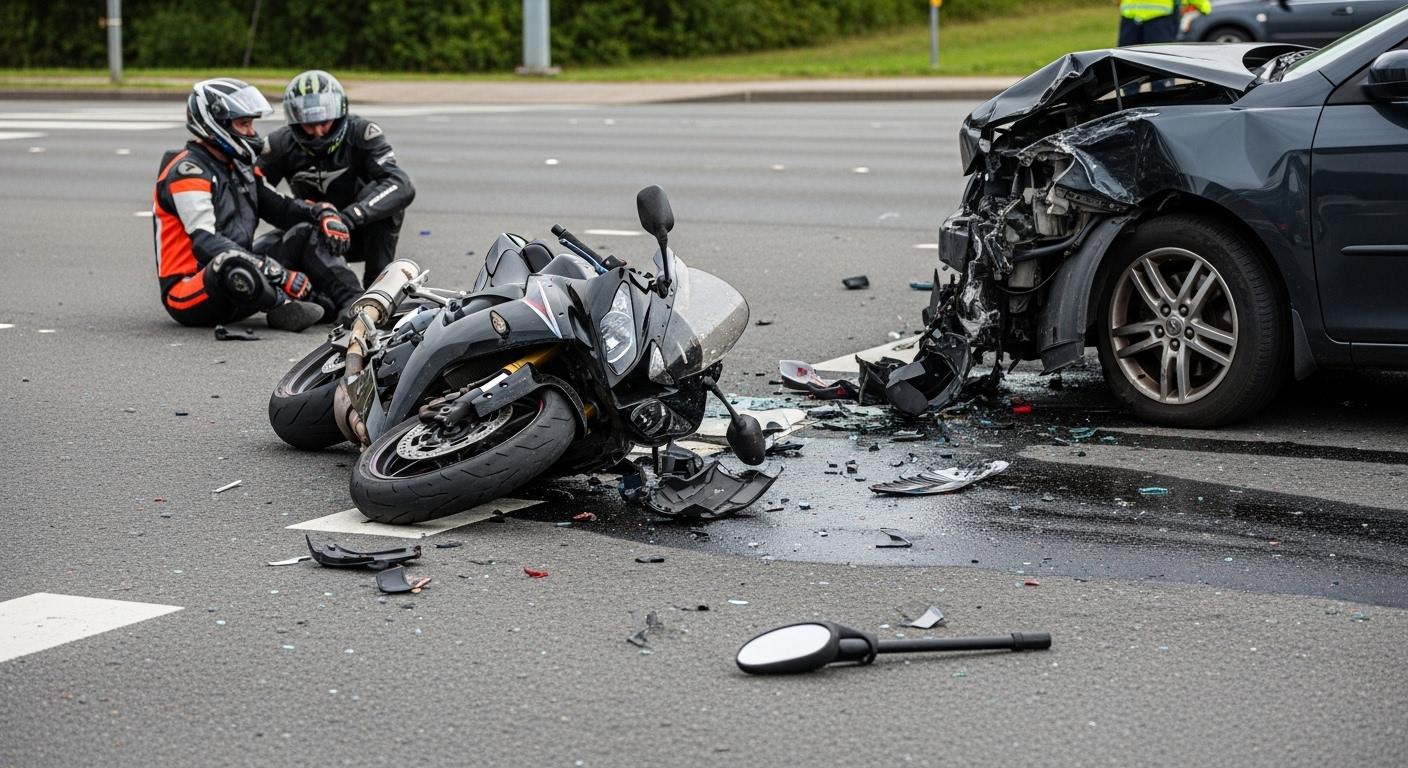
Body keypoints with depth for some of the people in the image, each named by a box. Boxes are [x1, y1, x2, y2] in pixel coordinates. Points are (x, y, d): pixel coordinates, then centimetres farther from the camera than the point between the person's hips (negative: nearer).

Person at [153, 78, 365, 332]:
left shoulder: (240, 168, 15)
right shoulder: (188, 171, -15)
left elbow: (280, 207, 21)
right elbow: (205, 242, -27)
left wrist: (324, 214, -2)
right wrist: (280, 274, -32)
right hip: (188, 296, -9)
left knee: (307, 234, 2)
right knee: (232, 262, -42)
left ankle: (353, 303, -16)